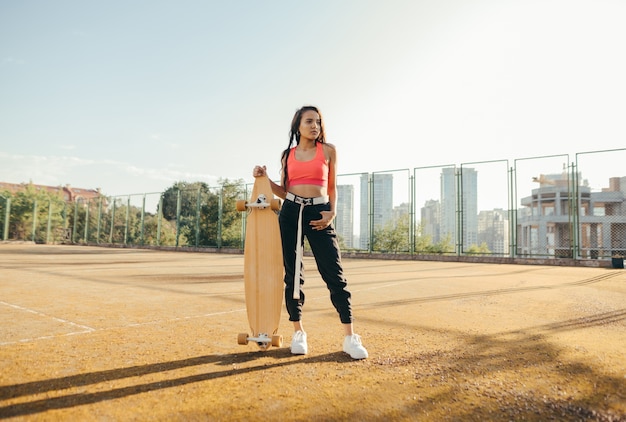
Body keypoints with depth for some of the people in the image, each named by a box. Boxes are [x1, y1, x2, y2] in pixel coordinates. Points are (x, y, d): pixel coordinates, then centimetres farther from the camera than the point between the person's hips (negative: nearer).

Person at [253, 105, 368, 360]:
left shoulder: (328, 150, 7)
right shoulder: (288, 154, 12)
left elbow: (332, 186, 10)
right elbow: (284, 191, 16)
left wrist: (332, 212, -6)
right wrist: (265, 178, 2)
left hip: (318, 213, -2)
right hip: (290, 213, 3)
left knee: (334, 275, -7)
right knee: (293, 274, 5)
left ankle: (350, 337, -1)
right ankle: (298, 333, 18)